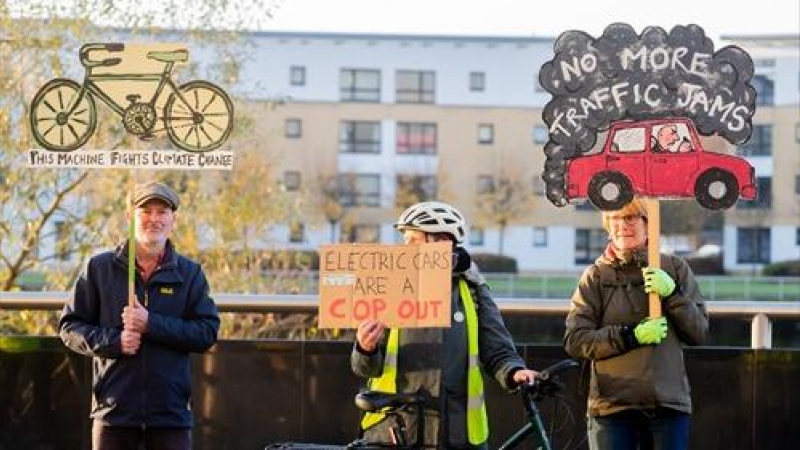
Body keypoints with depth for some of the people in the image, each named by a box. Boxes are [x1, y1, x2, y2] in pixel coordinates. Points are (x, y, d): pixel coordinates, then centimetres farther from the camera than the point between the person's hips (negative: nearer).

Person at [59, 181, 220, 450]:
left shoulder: (190, 273, 7)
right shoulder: (99, 268, 7)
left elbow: (208, 332, -2)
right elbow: (69, 326, 6)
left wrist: (151, 324, -14)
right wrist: (114, 341, -12)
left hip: (171, 410, 0)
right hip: (114, 407, 0)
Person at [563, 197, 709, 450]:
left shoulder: (675, 268, 8)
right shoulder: (596, 275, 5)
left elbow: (699, 333, 4)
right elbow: (574, 340, -3)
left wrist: (672, 294, -12)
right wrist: (631, 336, -14)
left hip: (669, 403, 1)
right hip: (611, 407, -1)